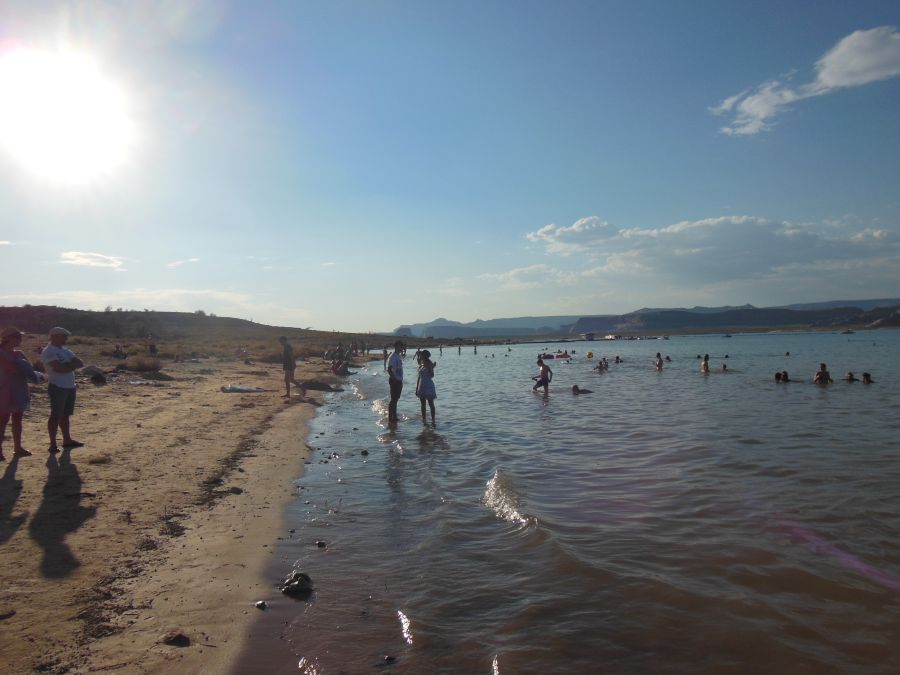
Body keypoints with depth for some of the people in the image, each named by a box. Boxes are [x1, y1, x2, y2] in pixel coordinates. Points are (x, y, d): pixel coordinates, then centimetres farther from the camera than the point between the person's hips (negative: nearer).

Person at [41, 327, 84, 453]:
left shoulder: (65, 351, 16)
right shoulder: (48, 351, -10)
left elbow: (80, 363, 8)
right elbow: (58, 368, -22)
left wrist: (68, 365, -10)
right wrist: (71, 366, -5)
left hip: (70, 387, 8)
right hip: (57, 387, -8)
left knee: (65, 415, 14)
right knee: (56, 415, -6)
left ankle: (67, 440, 22)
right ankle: (53, 444, -3)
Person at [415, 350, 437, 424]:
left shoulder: (430, 365, -8)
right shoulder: (421, 365, 8)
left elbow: (432, 376, -18)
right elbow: (419, 377, 13)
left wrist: (430, 368, -30)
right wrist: (417, 388, 13)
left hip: (429, 385, -6)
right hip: (422, 386, 6)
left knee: (431, 404, -2)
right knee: (423, 404, 9)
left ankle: (433, 420, 1)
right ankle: (423, 419, 15)